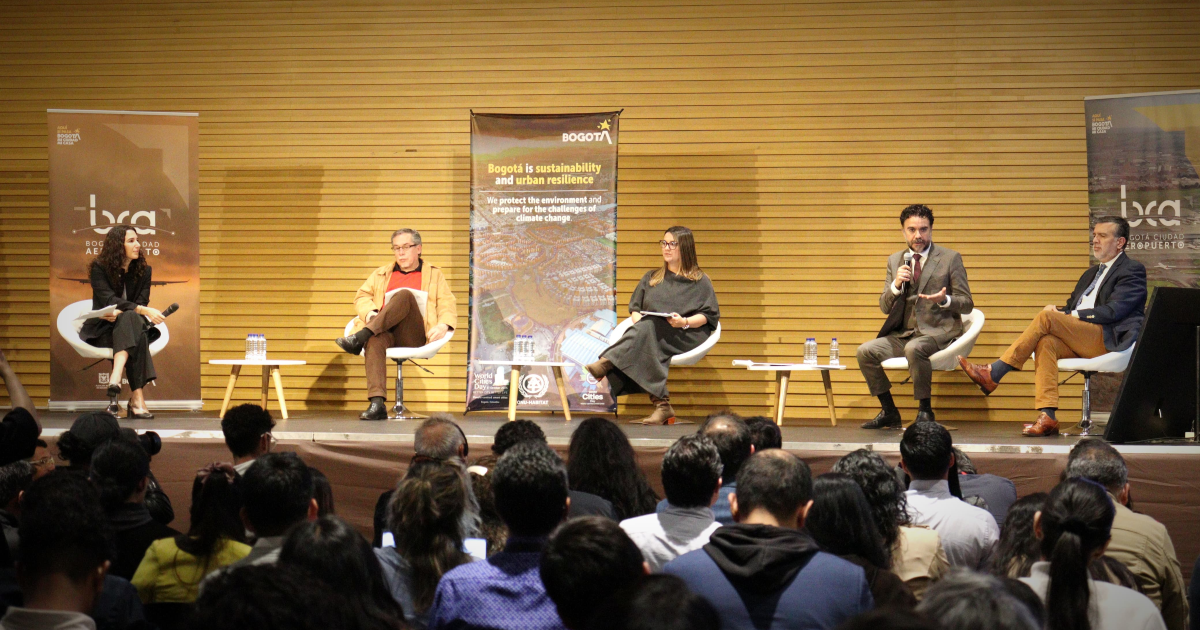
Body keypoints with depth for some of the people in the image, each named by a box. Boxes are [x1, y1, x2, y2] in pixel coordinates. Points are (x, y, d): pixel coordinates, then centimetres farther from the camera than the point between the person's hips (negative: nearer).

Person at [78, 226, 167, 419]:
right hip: (102, 330, -3)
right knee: (132, 319, -36)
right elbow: (109, 300, -18)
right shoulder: (99, 268, -4)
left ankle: (116, 380, -54)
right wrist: (143, 310, -31)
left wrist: (120, 312, -25)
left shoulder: (143, 270, 7)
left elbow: (142, 301, -3)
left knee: (130, 319, -35)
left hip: (132, 325, 3)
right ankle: (137, 399, -53)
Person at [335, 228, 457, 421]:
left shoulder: (433, 275, 24)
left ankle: (359, 338, -42)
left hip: (414, 336, -1)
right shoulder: (381, 274, 31)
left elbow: (448, 306, 12)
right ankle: (377, 404, -51)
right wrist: (370, 313, -5)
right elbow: (361, 297, 19)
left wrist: (443, 325, -11)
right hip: (385, 332, 1)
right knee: (375, 339, -38)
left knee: (404, 295, -30)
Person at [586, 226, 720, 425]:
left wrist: (685, 322, -16)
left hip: (686, 337, -3)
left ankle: (605, 364, -52)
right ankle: (661, 405, -48)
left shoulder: (700, 280, 13)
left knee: (648, 328, -35)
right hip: (653, 335, 3)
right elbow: (635, 307, 19)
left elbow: (710, 315, 3)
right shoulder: (651, 278, 28)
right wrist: (638, 319, -6)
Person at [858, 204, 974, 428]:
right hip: (903, 333, 5)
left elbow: (966, 303, 1)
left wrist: (944, 300, -21)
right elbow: (885, 307, 10)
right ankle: (889, 413, -3)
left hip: (937, 332, -5)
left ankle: (925, 412, -21)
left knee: (914, 348, -37)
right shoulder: (895, 261, 14)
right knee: (865, 351, -17)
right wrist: (896, 285, -10)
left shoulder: (950, 258, 2)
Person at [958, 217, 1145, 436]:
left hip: (1108, 341, -7)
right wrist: (1059, 311, 0)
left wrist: (1071, 316, -13)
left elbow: (1113, 311, -10)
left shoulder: (1132, 270, 4)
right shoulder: (1092, 273, 31)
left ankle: (993, 373, -21)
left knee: (1046, 317, -24)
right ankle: (1047, 418, -34)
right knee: (1046, 342, -26)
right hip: (1080, 341, 7)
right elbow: (1071, 308, 25)